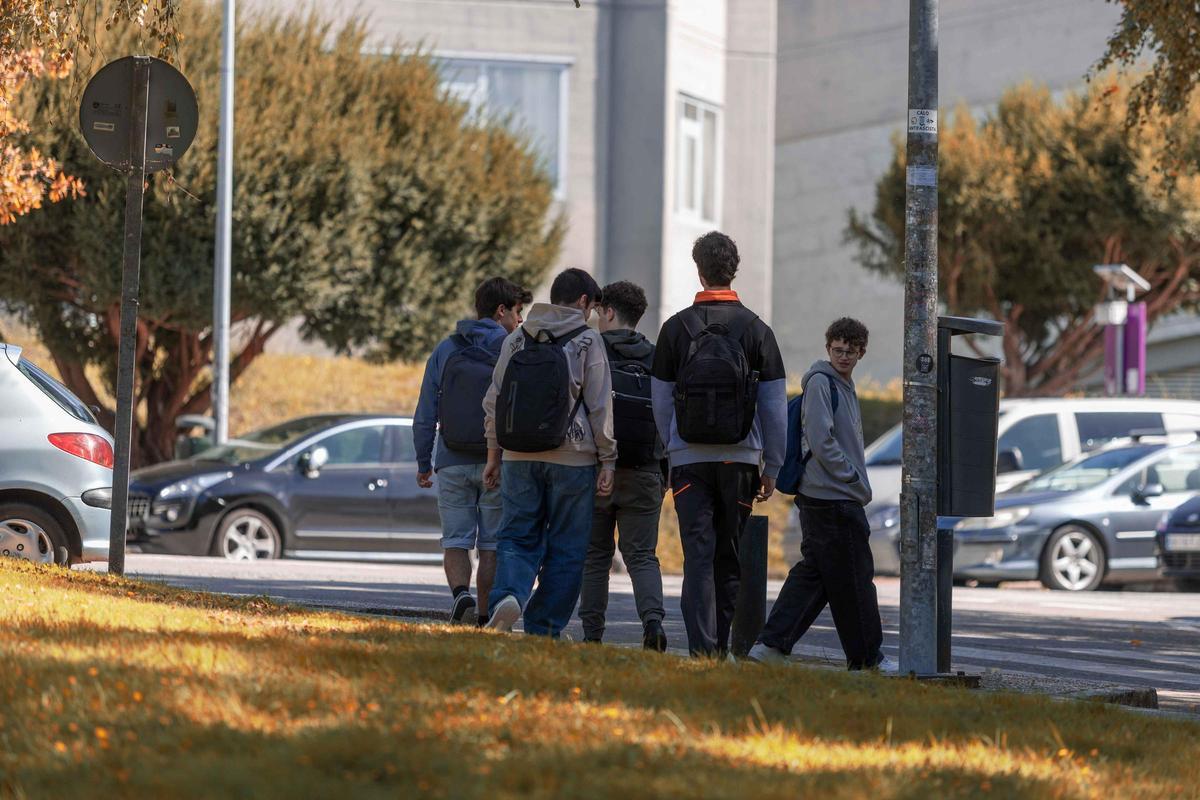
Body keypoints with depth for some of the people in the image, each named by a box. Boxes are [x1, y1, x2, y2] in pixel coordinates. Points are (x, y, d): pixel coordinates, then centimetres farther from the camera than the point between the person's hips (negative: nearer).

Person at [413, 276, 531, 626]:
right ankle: (484, 619, 8)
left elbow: (425, 416, 5)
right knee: (492, 545, 7)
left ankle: (461, 594, -19)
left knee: (455, 540, 6)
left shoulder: (445, 351, 4)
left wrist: (423, 463, 13)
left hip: (453, 464, 2)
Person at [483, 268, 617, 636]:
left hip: (519, 456, 3)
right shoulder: (588, 341, -2)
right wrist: (607, 461, 1)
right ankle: (543, 630, 5)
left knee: (518, 537, 8)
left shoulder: (516, 340, 9)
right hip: (572, 459, -3)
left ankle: (508, 594, -20)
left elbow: (493, 401, 10)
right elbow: (600, 406, -4)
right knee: (565, 549, 6)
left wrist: (494, 455, 17)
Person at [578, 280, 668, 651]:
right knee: (642, 555, 4)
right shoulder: (656, 360, 6)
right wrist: (664, 473, 13)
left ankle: (593, 632, 7)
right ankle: (653, 618, -18)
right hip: (643, 474, 2)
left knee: (595, 555, 8)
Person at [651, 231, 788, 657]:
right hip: (740, 460, 1)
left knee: (698, 555, -4)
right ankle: (720, 646, 14)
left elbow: (661, 402, 4)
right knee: (730, 558, 11)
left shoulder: (676, 328, 0)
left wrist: (673, 450, 15)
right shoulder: (756, 330, 1)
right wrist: (771, 468, 10)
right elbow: (775, 407, 3)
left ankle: (702, 648, -15)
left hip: (689, 460, -1)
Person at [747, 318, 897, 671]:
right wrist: (855, 482, -13)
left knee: (813, 572, 8)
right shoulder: (821, 382, -10)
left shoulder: (844, 386, 19)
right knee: (853, 577, -1)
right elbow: (821, 442, -17)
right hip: (832, 498, -10)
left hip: (840, 497, 10)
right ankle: (867, 656, 7)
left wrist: (858, 483, 12)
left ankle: (772, 644, 4)